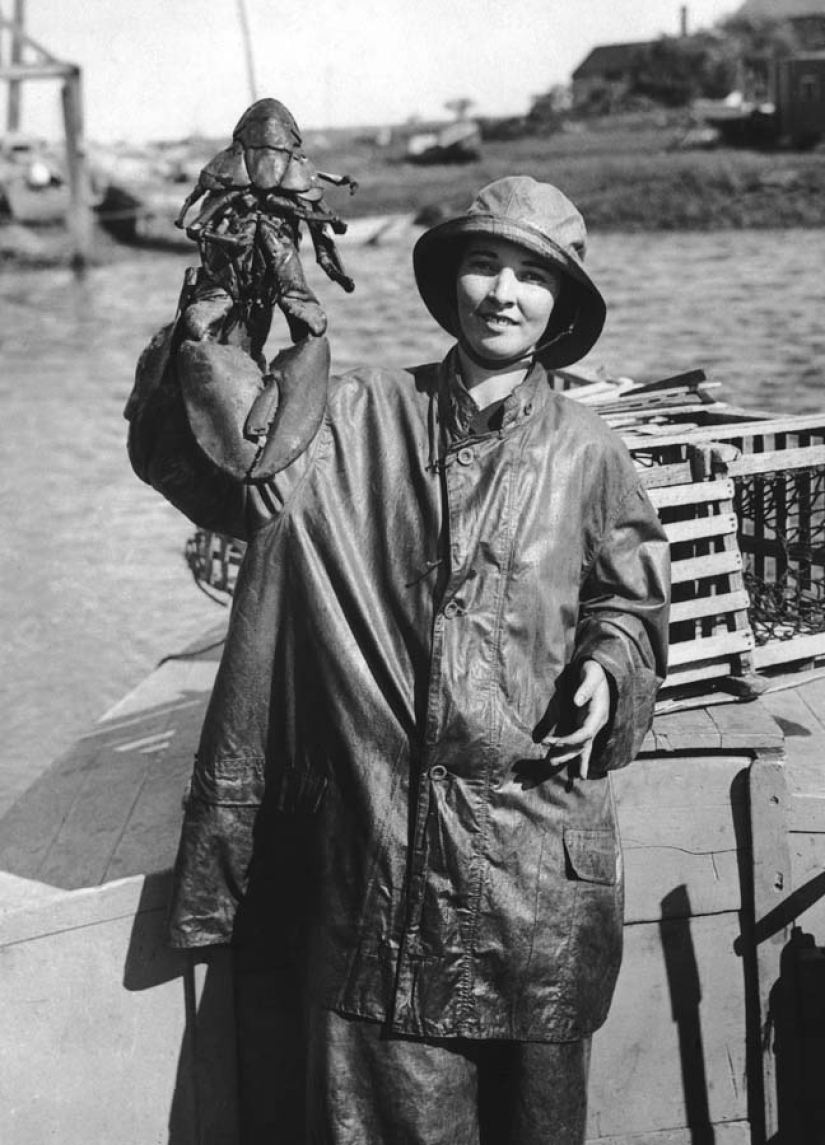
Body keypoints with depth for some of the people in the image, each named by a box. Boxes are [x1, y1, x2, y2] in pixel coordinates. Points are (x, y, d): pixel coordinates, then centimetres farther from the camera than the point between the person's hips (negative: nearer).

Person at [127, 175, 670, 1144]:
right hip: (378, 833, 0)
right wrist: (205, 338, -20)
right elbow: (227, 457, -5)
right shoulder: (357, 420, 2)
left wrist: (607, 669, -5)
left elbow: (630, 597, 14)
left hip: (538, 841, 1)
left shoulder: (586, 454, 3)